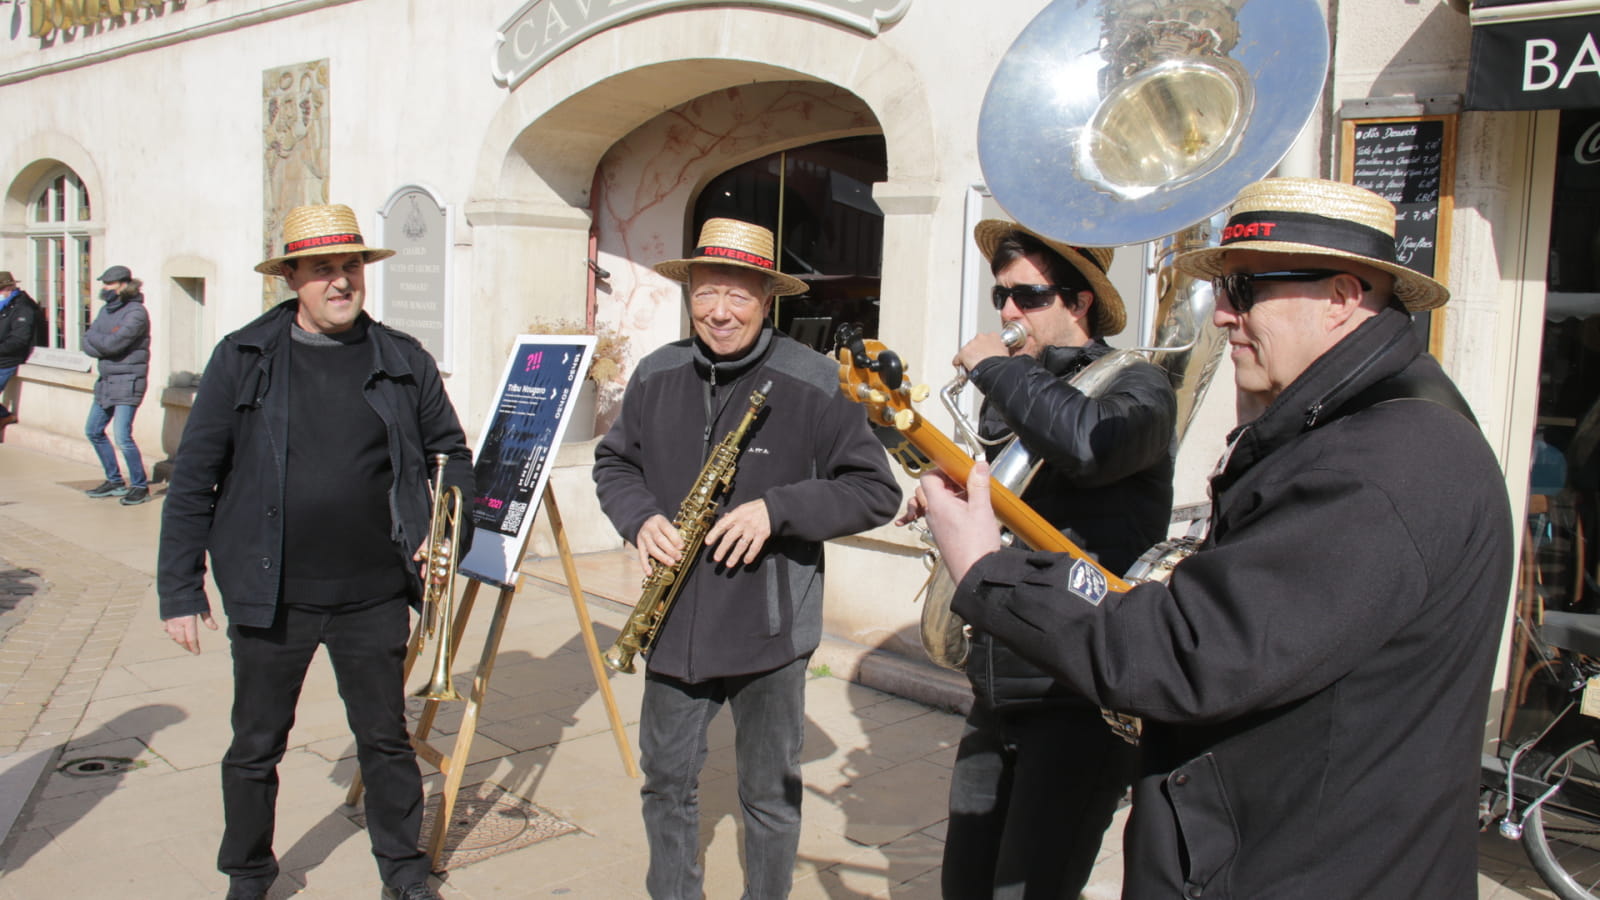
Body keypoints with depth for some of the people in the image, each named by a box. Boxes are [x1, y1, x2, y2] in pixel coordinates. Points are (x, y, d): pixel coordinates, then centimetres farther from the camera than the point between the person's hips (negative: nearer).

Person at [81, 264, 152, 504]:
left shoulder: (136, 313, -14)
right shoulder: (107, 310, 11)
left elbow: (114, 343, -24)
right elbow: (88, 345, 5)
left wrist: (94, 337, -5)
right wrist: (105, 347, -15)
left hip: (128, 382, -9)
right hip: (106, 381, 9)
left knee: (122, 436, -14)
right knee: (93, 431, 15)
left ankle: (140, 486, 0)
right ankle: (115, 481, 26)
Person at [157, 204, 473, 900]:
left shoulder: (403, 362, 1)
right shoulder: (242, 358, -3)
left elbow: (453, 456, 11)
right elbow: (193, 480, -2)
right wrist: (180, 590, -4)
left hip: (374, 598, 1)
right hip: (269, 600, -1)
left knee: (385, 738, 13)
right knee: (255, 748, 14)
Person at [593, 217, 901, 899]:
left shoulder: (812, 383, -11)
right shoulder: (656, 376, 3)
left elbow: (876, 492, -9)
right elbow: (614, 462, 15)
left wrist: (777, 509, -21)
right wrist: (640, 517, -6)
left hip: (770, 633, -4)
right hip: (675, 628, 4)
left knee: (769, 793, 11)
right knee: (666, 780, 18)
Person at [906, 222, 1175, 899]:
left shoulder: (1135, 387, -9)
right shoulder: (1011, 397, 12)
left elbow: (1089, 444, -34)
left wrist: (996, 367, -19)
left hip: (1081, 699, -7)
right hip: (997, 694, 8)